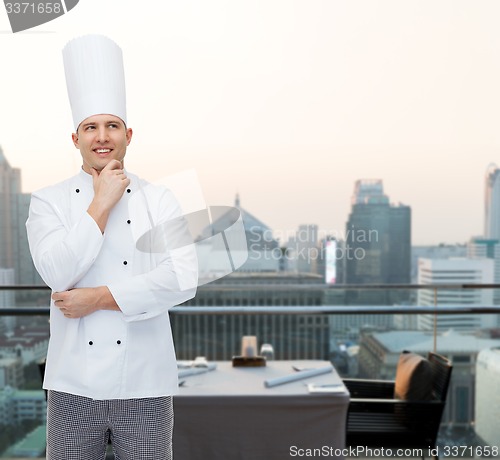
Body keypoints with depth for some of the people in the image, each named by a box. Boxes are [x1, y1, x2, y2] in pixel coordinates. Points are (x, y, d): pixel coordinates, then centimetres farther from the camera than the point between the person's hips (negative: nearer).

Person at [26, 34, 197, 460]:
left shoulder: (160, 201, 0)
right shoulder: (48, 201, 2)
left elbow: (183, 279, -13)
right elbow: (58, 274, -14)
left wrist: (99, 298, -14)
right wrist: (102, 204, -12)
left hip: (145, 385, 0)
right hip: (73, 386, 0)